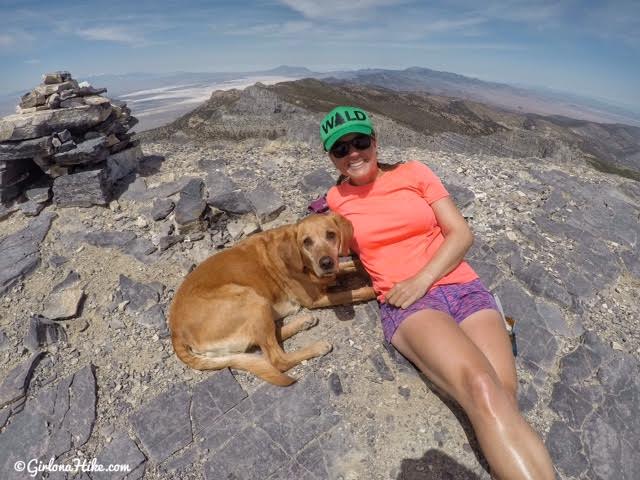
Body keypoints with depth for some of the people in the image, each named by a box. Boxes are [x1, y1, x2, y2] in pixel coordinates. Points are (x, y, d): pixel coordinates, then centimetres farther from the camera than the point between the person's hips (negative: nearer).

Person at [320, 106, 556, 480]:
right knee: (482, 387, -30)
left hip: (464, 287, 2)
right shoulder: (337, 198, 13)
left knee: (503, 399, -24)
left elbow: (462, 233, 5)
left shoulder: (413, 172, 10)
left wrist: (423, 278, -10)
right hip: (406, 305, -2)